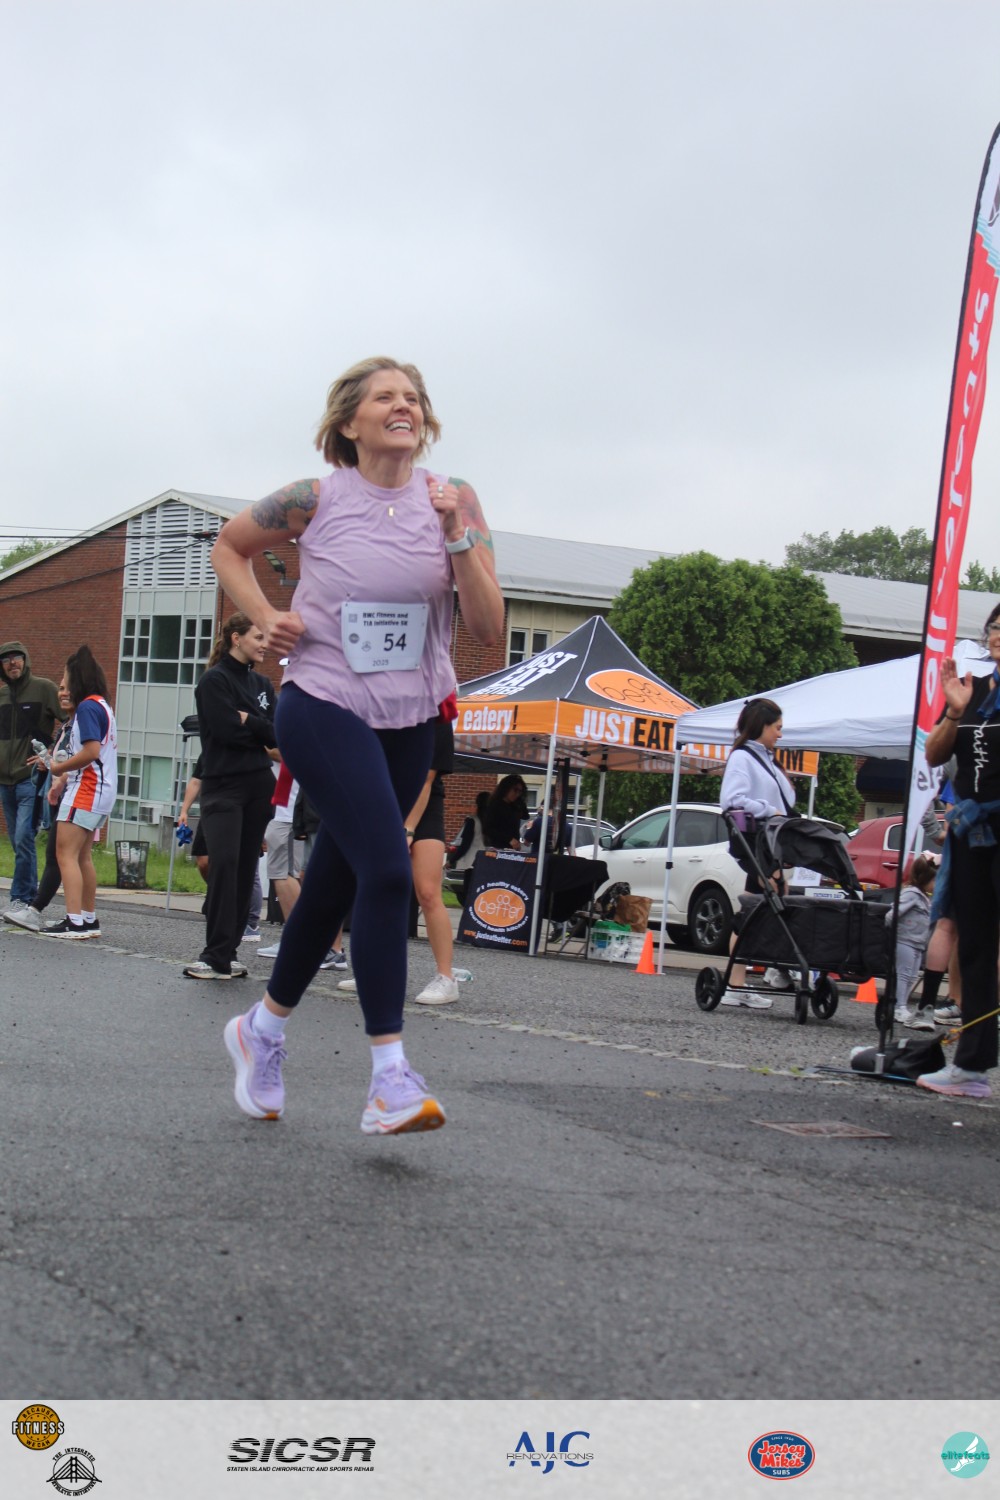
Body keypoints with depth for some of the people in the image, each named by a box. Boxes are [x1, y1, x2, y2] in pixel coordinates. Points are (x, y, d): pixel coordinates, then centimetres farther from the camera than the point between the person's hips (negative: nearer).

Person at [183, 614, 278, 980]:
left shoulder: (261, 684, 16)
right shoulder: (215, 680, -3)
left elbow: (276, 733, 5)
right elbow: (226, 729, -16)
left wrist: (247, 721, -9)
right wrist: (260, 735, -3)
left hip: (258, 785, 6)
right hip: (223, 785, -6)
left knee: (245, 868, 3)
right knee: (225, 863, -16)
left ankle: (224, 954, 7)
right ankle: (218, 955, -16)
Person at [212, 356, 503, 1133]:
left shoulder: (452, 500, -1)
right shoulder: (316, 501, -7)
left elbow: (488, 626, -6)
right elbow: (229, 547, 12)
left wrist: (458, 537, -18)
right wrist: (267, 617, -4)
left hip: (409, 723, 4)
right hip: (324, 711, -4)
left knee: (334, 884, 15)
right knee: (387, 871, -21)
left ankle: (264, 1027, 37)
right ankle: (390, 1075, -19)